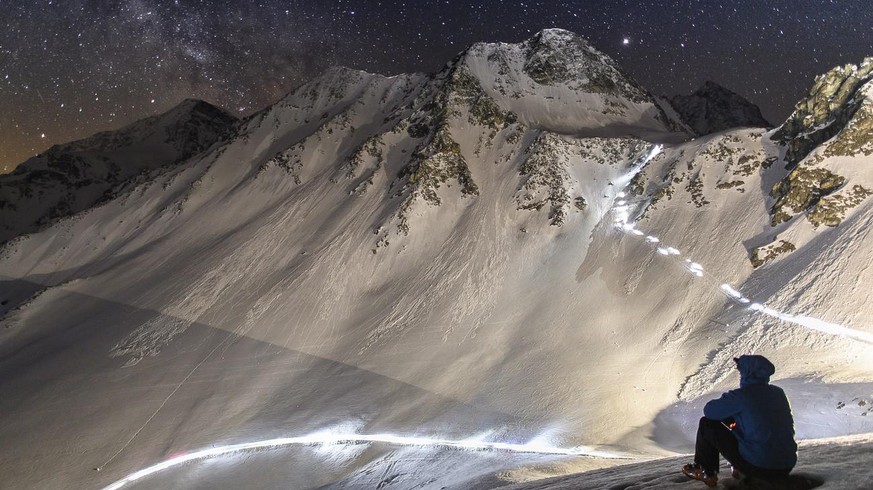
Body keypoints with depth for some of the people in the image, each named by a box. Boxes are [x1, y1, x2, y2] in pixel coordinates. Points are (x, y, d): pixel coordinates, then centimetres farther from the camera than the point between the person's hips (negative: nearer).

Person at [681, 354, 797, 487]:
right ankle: (742, 469, 31)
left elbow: (709, 411, -3)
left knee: (707, 424, 6)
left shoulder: (740, 396, -14)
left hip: (759, 467, -7)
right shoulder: (779, 392, 6)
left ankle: (707, 473, 21)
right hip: (787, 468, 7)